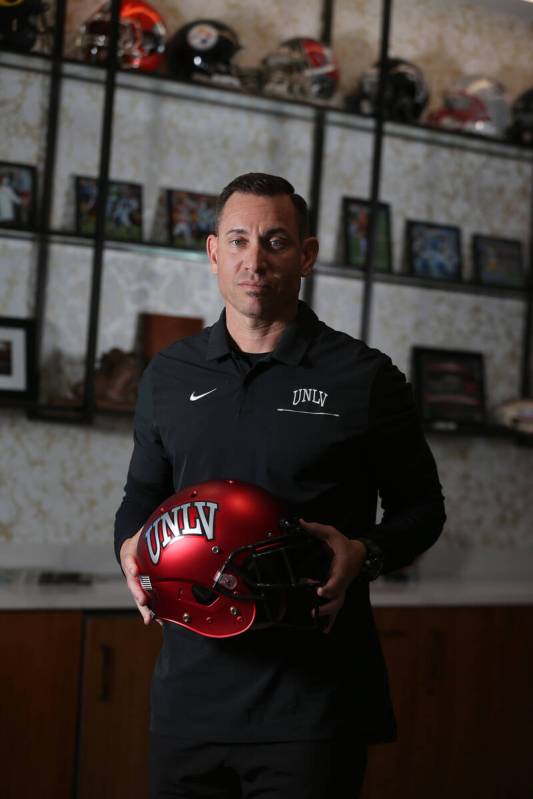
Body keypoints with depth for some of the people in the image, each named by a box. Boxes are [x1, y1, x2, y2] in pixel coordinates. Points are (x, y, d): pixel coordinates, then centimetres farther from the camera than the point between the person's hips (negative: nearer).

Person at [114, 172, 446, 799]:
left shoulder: (364, 377, -1)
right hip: (190, 691, 3)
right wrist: (132, 548, -1)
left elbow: (420, 505, 6)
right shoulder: (168, 375, 10)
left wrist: (365, 554, -13)